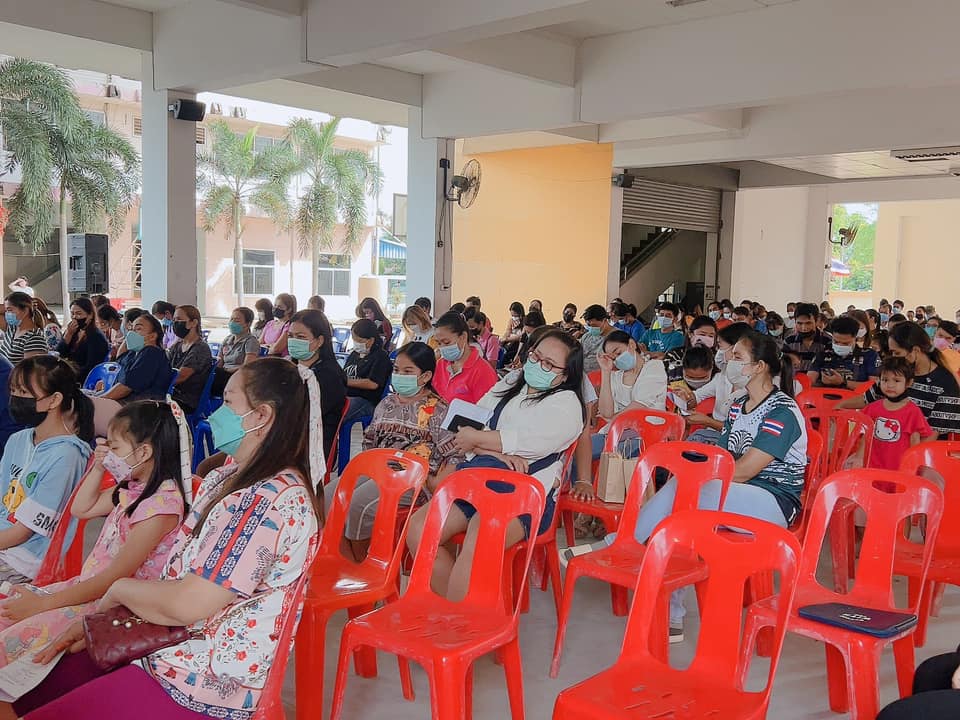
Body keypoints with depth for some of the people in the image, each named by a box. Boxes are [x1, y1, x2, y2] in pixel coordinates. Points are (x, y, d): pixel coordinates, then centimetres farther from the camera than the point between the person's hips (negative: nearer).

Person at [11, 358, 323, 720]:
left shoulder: (270, 500, -24)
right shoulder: (227, 479, 9)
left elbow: (186, 604, -24)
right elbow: (176, 574, 12)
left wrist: (119, 589, -6)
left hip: (210, 683, -9)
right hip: (168, 644, 9)